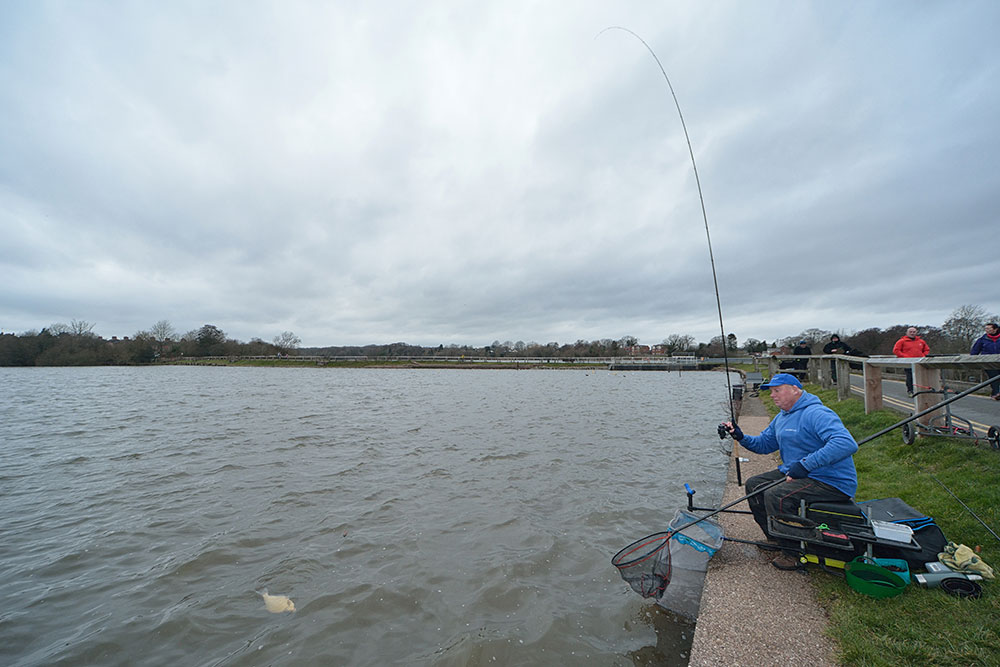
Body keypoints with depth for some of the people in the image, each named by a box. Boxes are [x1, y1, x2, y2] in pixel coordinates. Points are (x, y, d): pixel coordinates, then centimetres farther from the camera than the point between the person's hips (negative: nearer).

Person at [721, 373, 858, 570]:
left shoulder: (816, 414, -20)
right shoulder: (782, 417, 11)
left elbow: (847, 444, -34)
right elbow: (764, 443, 18)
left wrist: (805, 464, -35)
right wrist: (741, 437, -1)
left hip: (831, 482, -10)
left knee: (775, 495, -27)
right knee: (754, 485, 8)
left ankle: (795, 554, -7)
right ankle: (775, 538, 20)